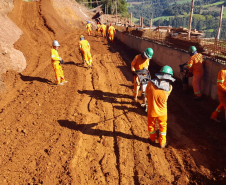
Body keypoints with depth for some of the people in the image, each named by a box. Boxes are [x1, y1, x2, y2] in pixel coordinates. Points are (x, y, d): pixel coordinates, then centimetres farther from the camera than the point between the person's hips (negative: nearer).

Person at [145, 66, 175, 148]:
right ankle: (162, 143, 35)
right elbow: (166, 98, -2)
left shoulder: (151, 83, -22)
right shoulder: (169, 87, -21)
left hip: (151, 110, 0)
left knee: (151, 124, 24)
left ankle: (153, 139, 45)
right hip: (162, 111, 0)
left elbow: (146, 95, -7)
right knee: (163, 126, 22)